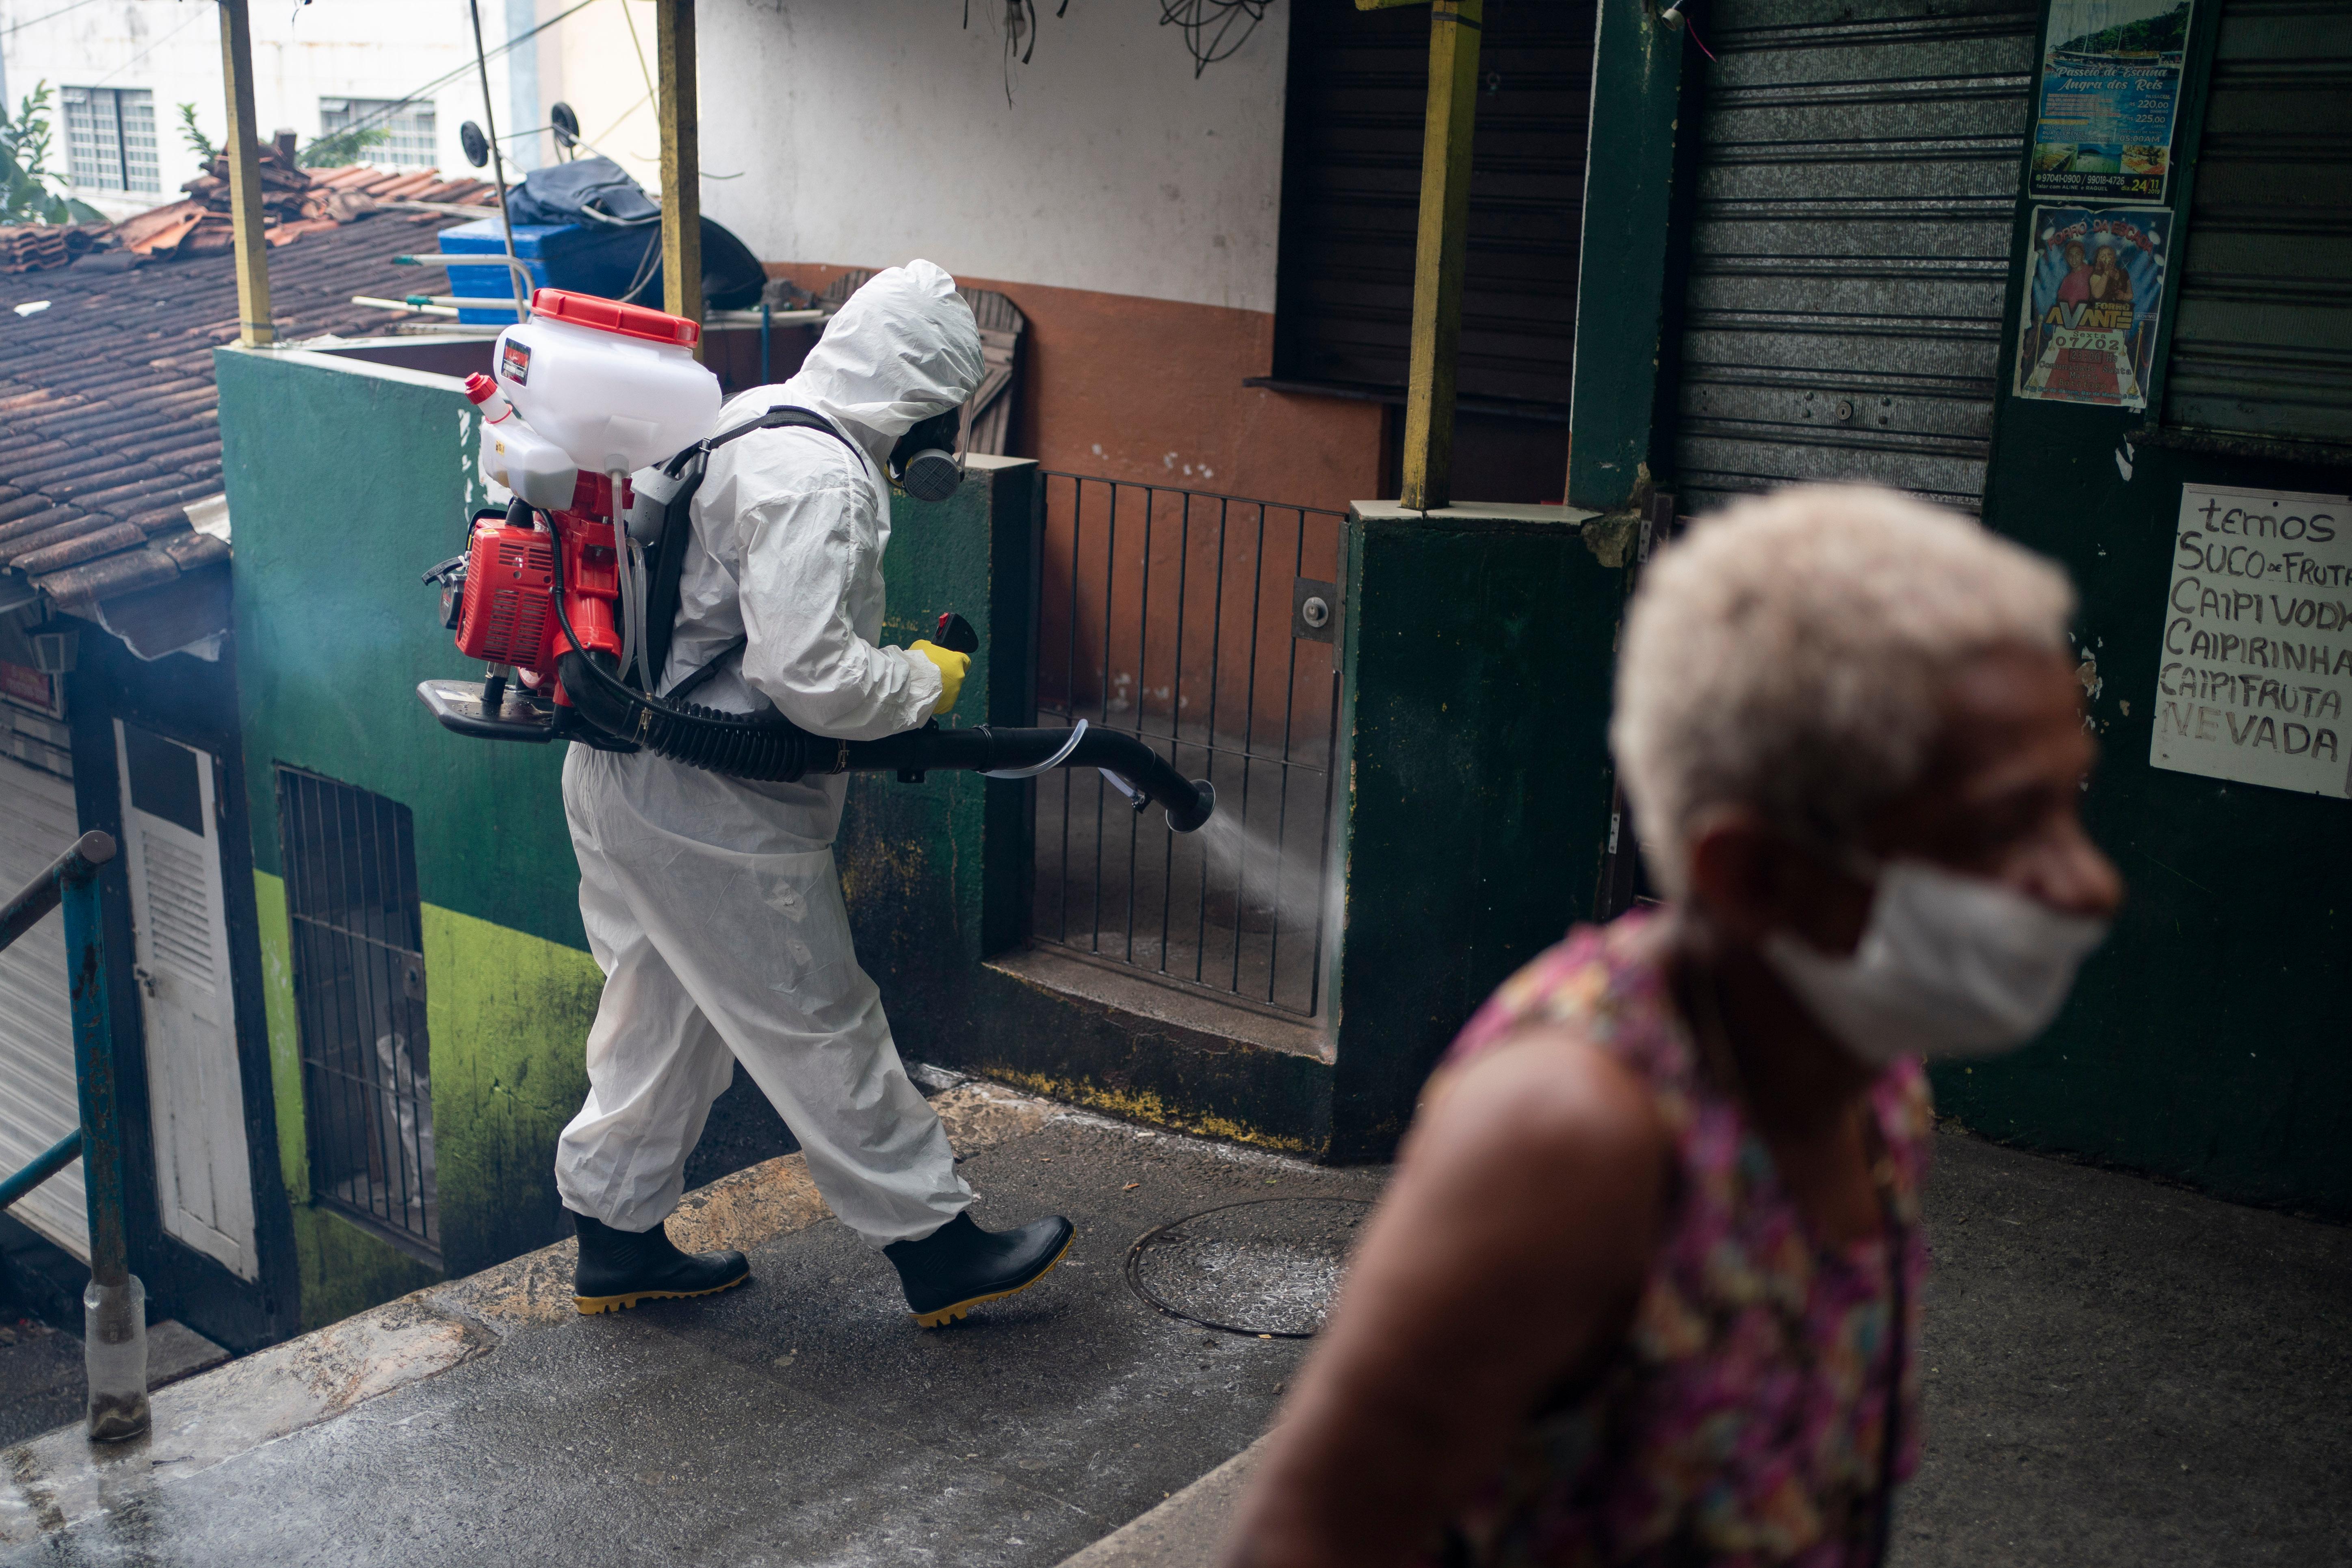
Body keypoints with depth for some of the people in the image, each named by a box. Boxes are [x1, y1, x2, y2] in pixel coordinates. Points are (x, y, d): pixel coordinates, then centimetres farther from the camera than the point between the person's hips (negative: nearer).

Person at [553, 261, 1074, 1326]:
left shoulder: (749, 420, 11)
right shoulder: (820, 478, -22)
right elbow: (807, 674, -29)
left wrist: (887, 677, 15)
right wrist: (922, 681, -11)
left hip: (625, 778, 10)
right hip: (709, 813, -10)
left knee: (662, 1016, 21)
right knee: (821, 1029, 2)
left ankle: (615, 1239, 34)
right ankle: (935, 1246, 16)